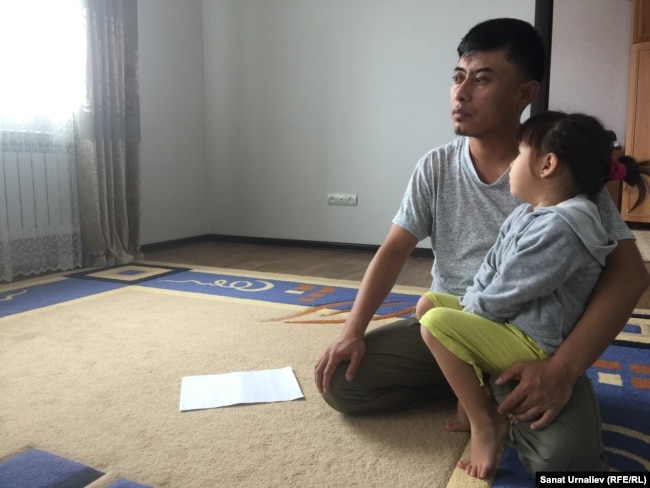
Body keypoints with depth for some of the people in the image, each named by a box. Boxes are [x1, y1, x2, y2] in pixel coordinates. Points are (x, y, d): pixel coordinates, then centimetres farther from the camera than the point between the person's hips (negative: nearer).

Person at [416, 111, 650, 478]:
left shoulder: (559, 227, -26)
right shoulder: (528, 213, 6)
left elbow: (505, 296, -23)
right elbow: (491, 268, 10)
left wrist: (466, 308, -6)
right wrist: (469, 302, -5)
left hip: (531, 342, -10)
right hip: (510, 322, 11)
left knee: (436, 323, -25)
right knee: (428, 302, 10)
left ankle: (485, 421, -8)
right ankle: (472, 398, 11)